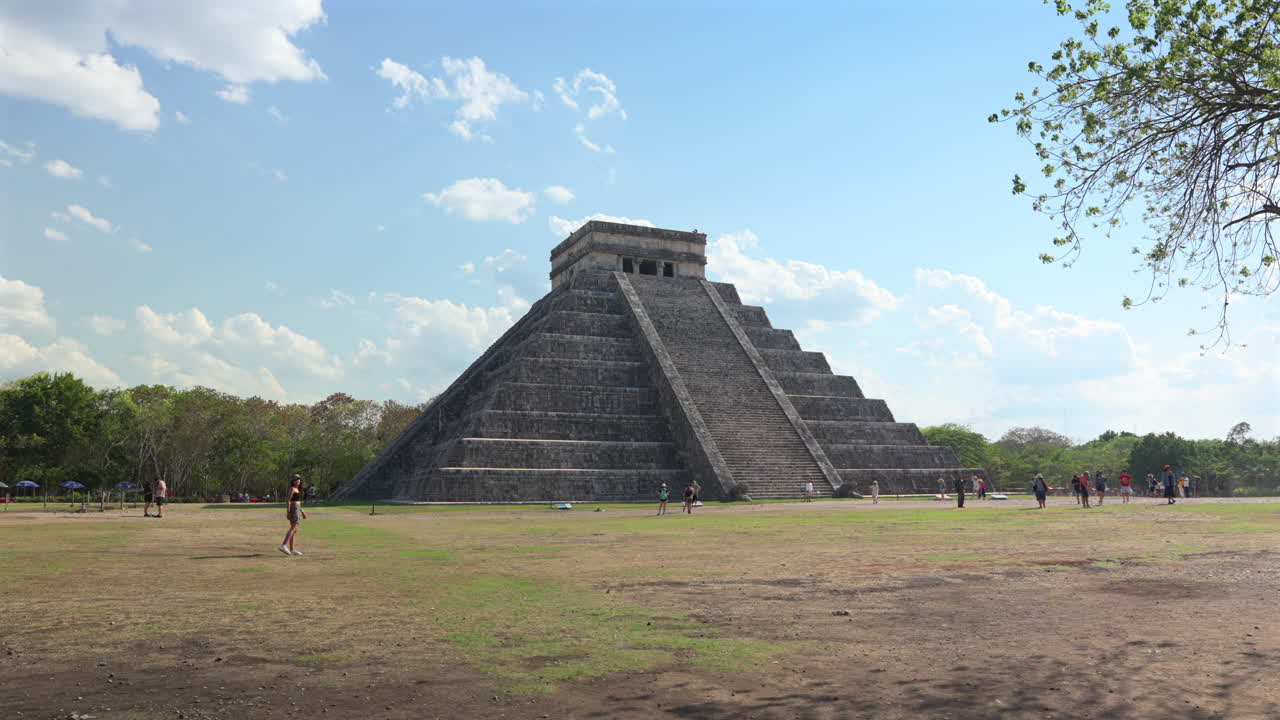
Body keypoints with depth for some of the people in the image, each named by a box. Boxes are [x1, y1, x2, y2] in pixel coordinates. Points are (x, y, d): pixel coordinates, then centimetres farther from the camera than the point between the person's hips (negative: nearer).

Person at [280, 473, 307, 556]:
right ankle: (283, 545, -32)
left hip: (297, 509, 10)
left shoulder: (297, 489, 20)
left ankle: (292, 549, 8)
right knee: (293, 528, -21)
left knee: (294, 530, 8)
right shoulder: (292, 489, -8)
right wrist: (288, 512, -23)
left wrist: (302, 512, 25)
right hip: (293, 509, -10)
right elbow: (288, 500, -16)